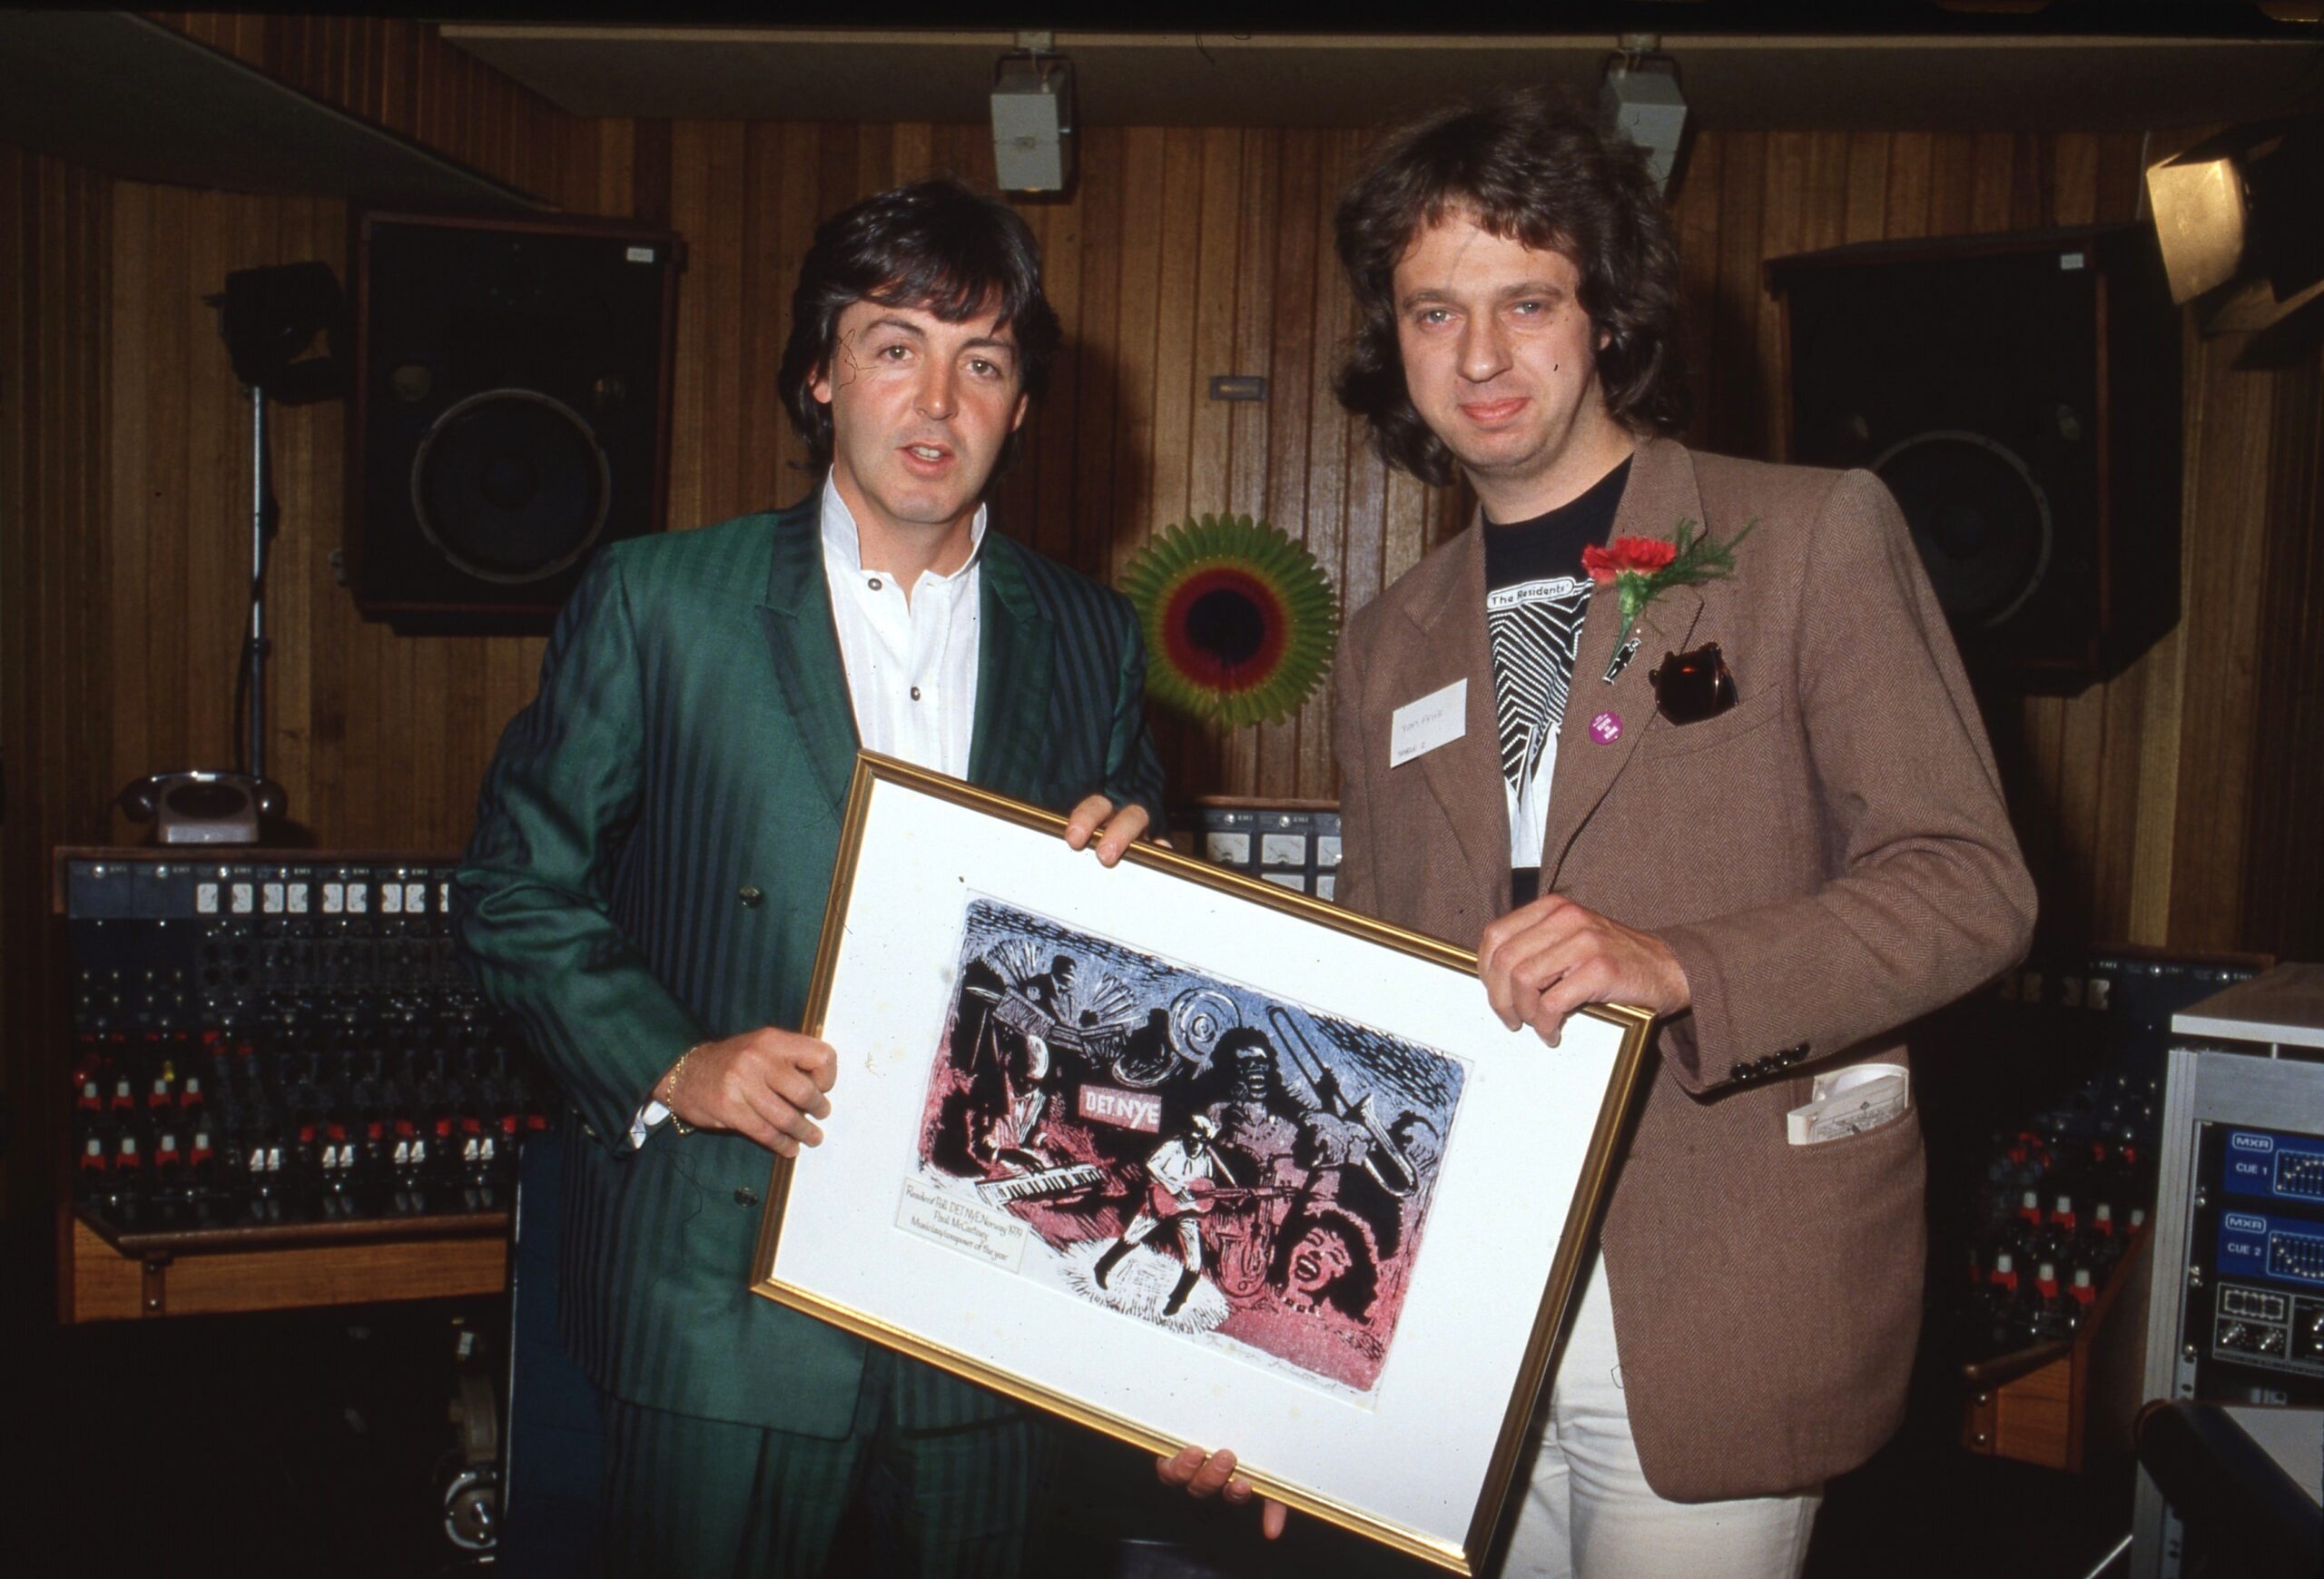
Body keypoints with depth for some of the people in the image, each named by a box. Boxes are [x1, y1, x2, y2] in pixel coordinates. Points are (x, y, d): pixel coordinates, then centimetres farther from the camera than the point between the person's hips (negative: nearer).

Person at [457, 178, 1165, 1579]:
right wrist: (665, 1068, -13)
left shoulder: (1092, 637, 7)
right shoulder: (658, 600, -2)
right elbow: (520, 890, 0)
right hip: (728, 1289, -2)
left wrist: (1133, 870, -9)